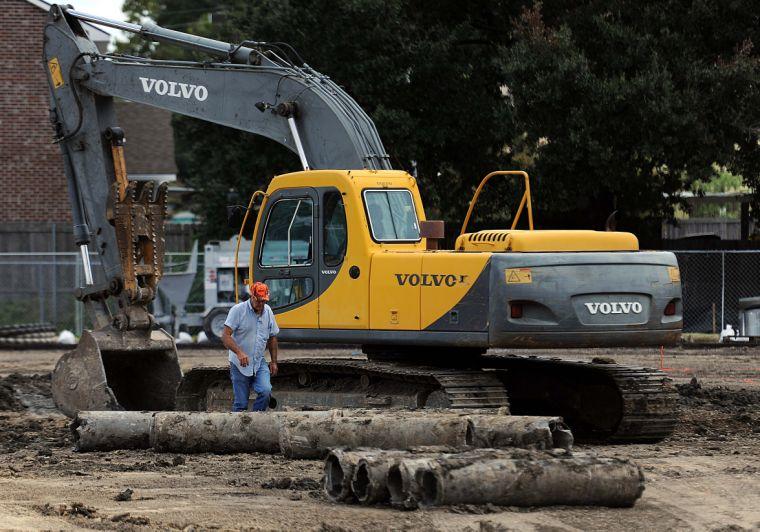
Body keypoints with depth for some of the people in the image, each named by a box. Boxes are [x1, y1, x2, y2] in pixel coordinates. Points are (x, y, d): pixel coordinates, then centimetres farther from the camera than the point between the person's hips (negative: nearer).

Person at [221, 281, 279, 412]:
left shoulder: (268, 312, 5)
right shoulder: (238, 310, -12)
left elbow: (272, 338, 18)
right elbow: (225, 336, -18)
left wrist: (274, 362, 16)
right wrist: (239, 352, -32)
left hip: (259, 363, 4)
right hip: (240, 365, -4)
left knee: (265, 391, -18)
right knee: (240, 404, -2)